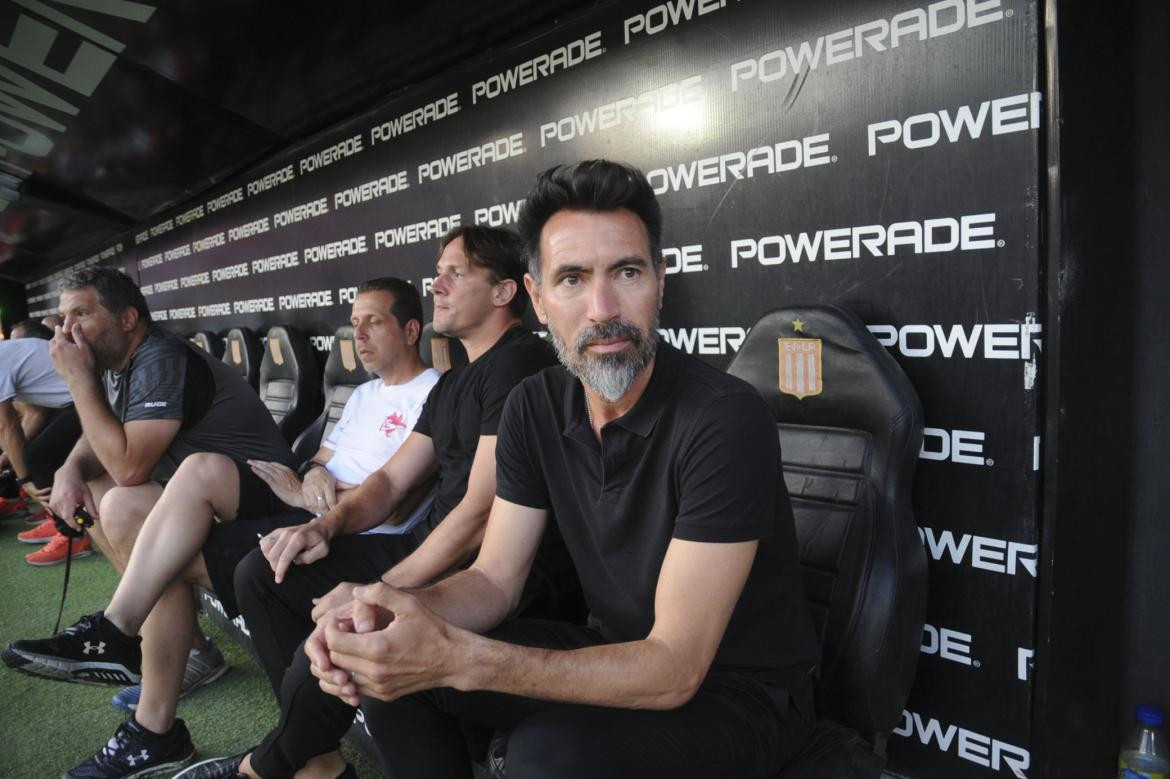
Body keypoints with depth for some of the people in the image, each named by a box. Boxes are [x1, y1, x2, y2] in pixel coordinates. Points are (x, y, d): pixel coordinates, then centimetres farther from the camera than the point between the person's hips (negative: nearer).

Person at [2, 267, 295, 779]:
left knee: (202, 468, -36)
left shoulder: (163, 360, -18)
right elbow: (96, 439, 16)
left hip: (255, 493, -10)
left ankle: (114, 635, -32)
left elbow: (129, 467, -23)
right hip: (187, 502, 10)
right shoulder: (117, 365, 10)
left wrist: (78, 379, -18)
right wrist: (70, 468, -8)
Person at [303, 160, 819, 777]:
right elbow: (494, 579, -2)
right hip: (619, 655, 6)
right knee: (389, 665, -3)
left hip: (743, 690, -5)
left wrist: (456, 658, -37)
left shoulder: (725, 420, -28)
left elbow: (673, 670, -29)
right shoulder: (534, 408, -6)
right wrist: (406, 611, -25)